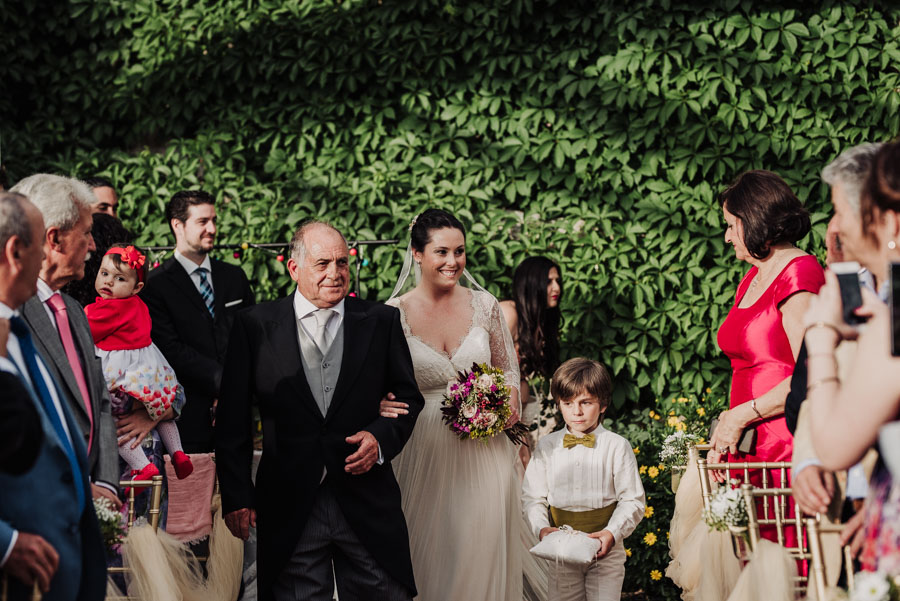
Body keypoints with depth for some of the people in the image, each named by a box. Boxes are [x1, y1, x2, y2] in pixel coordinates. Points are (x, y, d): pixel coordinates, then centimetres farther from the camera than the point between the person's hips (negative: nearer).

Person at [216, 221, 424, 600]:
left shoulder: (382, 322, 6)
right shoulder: (255, 326, 2)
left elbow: (408, 397, 12)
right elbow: (233, 422, 2)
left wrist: (382, 437, -9)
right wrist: (236, 498, -4)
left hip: (368, 507, 1)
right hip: (289, 509, -1)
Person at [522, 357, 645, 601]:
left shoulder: (617, 446, -3)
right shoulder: (547, 446, 4)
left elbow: (633, 500, -4)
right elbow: (533, 497, 5)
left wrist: (612, 533, -18)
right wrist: (542, 528, -13)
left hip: (605, 552, -2)